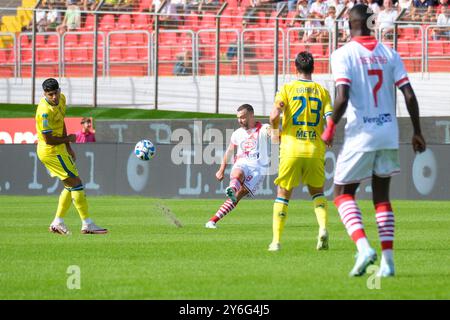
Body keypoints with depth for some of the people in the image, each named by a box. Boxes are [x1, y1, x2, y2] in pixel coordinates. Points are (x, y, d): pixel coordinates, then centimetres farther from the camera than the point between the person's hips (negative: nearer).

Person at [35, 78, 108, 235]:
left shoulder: (61, 99, 1)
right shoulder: (45, 111, -27)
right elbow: (48, 139, -25)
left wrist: (68, 147, 13)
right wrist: (68, 139, -10)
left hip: (59, 149, 10)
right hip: (51, 152, -10)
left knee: (71, 185, 15)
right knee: (76, 184, -9)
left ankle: (57, 223, 18)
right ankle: (87, 224, -6)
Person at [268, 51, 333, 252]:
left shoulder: (287, 89, 0)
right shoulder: (322, 92, 6)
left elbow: (275, 115, -13)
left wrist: (275, 131, 7)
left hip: (291, 149, -2)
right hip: (315, 150, 2)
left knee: (283, 194, 9)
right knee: (317, 192, 17)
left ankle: (276, 240, 5)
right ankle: (323, 227, -9)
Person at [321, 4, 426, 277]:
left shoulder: (343, 54, -7)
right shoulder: (389, 54, 6)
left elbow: (342, 97, -18)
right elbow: (409, 95, 1)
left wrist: (330, 127, -2)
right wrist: (417, 132, 10)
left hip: (360, 135, -4)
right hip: (389, 134, 4)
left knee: (343, 193, 9)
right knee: (382, 197, 14)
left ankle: (364, 247, -13)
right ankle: (388, 259, 3)